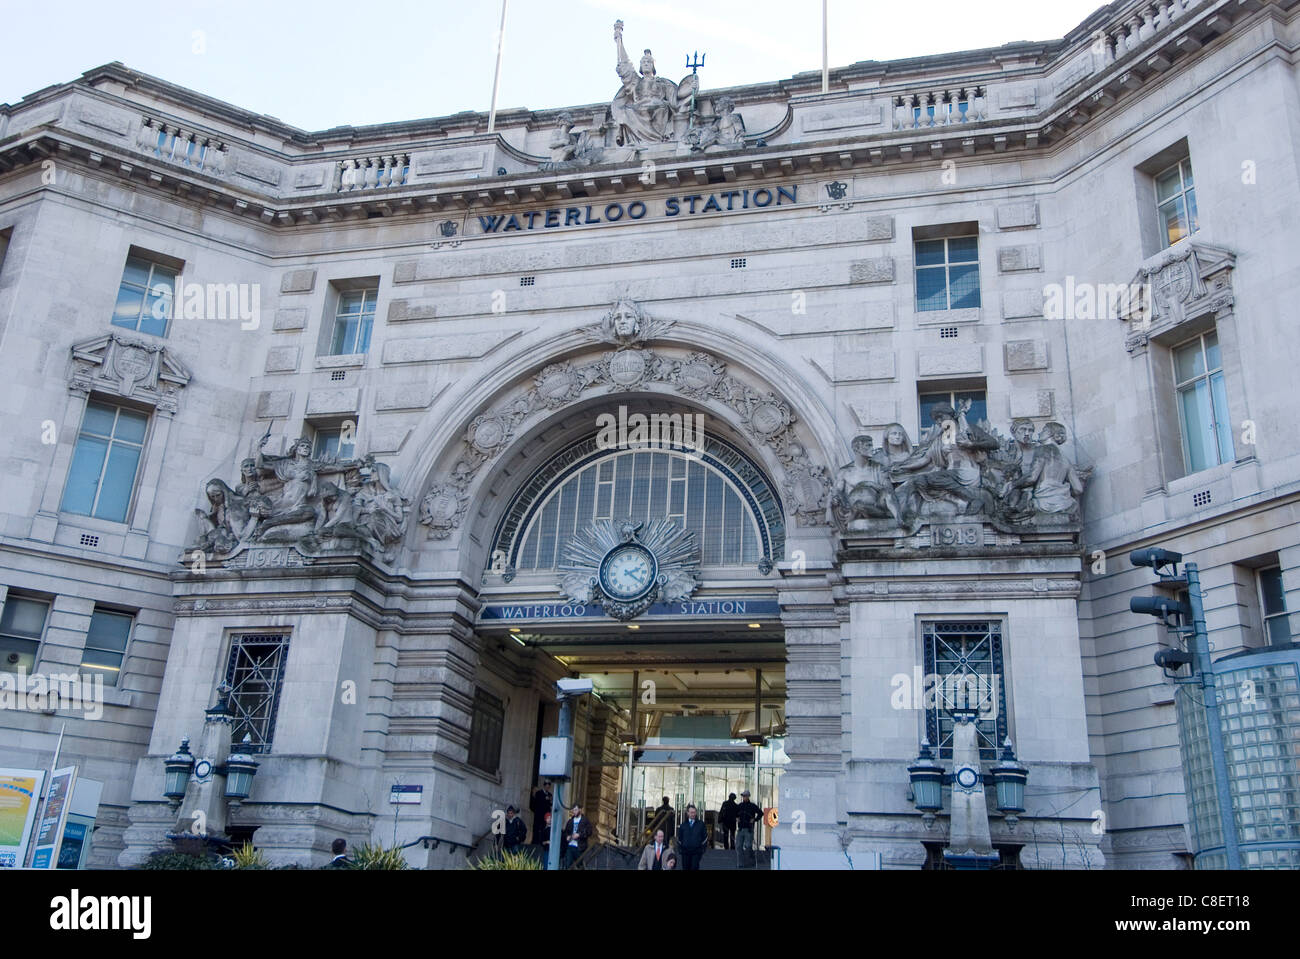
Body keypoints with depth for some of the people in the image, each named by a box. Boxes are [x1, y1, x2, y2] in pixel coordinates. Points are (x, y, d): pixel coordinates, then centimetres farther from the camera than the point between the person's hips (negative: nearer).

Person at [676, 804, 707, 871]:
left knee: (694, 868, -8)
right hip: (685, 851, 2)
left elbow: (705, 837, 7)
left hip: (697, 851, -2)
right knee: (685, 869, 6)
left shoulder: (701, 824, 4)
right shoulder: (684, 824, 8)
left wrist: (703, 849, 2)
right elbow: (679, 837, 14)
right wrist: (680, 847, 7)